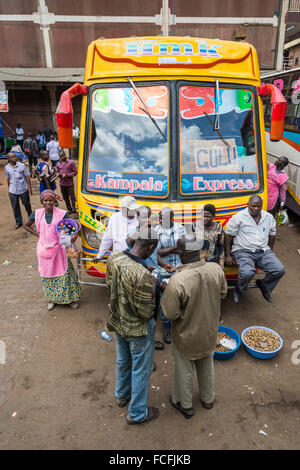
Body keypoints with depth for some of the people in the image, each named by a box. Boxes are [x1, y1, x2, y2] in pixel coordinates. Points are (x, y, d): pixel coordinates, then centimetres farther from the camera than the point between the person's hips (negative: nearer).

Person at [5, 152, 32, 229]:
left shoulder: (21, 165, -9)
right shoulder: (7, 167, -1)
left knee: (27, 204, 14)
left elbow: (27, 177, -4)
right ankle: (18, 222, 21)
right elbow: (8, 179, 10)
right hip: (12, 191, 2)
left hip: (23, 189, -2)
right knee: (15, 207, 7)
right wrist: (9, 189, 13)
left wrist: (29, 187, -6)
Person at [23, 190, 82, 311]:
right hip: (44, 250, 3)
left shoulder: (62, 214, -10)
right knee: (47, 275, 13)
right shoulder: (37, 214, -1)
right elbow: (26, 225, 13)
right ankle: (52, 298, 32)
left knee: (64, 273, 4)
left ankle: (70, 298, 22)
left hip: (58, 249, -2)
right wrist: (37, 234, 2)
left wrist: (73, 237, -28)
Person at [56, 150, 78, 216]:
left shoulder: (71, 162, -5)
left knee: (72, 198, -5)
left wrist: (68, 175, -16)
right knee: (65, 198, 13)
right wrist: (59, 174, -5)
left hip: (70, 183, -5)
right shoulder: (58, 164, 8)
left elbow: (75, 172, -4)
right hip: (62, 184, 5)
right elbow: (57, 172, 18)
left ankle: (75, 210, 3)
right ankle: (69, 210, 26)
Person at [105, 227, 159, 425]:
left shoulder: (114, 258, -15)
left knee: (123, 361, 30)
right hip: (138, 329, -7)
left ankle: (122, 395, 56)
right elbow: (146, 312, -26)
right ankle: (137, 413, 38)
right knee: (141, 370, 17)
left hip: (118, 321, 7)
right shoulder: (143, 276, -37)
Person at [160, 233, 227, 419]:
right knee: (207, 365, 29)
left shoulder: (177, 281, -36)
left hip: (187, 335, -4)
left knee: (184, 370, 21)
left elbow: (170, 313, -25)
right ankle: (208, 399, 53)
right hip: (210, 330, 5)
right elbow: (222, 293, -2)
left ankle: (185, 405, 45)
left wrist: (165, 295, -10)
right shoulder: (216, 269, -20)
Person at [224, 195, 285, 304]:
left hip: (263, 251, 5)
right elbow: (228, 235, -3)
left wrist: (269, 252, 17)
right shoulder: (238, 217, -5)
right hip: (243, 251, -5)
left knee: (280, 270, -16)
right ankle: (239, 290, 3)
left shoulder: (269, 217, 11)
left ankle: (264, 285, 16)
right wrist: (228, 256, -6)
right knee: (247, 273, -32)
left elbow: (272, 236, 23)